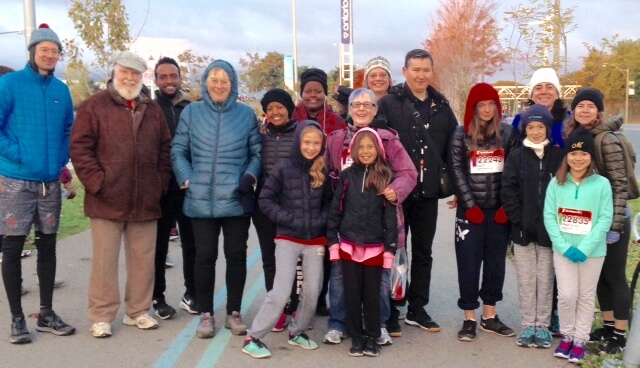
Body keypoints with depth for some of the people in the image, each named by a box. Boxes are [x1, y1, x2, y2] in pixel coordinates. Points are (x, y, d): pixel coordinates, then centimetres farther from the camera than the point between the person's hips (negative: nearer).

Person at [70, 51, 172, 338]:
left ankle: (138, 311, 24)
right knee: (105, 260, 3)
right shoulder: (94, 106, 1)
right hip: (107, 201, -4)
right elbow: (80, 148, -5)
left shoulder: (153, 110, 14)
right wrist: (97, 182, -12)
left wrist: (161, 184, 7)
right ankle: (101, 317, 15)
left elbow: (165, 150, 17)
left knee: (143, 259, 10)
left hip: (146, 202, 4)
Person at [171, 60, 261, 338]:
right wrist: (187, 179, -7)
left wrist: (250, 176, -9)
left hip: (237, 200, 1)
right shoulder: (191, 112, 5)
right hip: (201, 200, 0)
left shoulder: (246, 114, 5)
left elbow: (257, 153, 7)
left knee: (236, 255, 9)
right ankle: (205, 314, 19)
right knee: (205, 256, 6)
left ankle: (234, 313, 23)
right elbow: (178, 151, 6)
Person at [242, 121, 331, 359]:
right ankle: (252, 338, 4)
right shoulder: (283, 169, -7)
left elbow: (329, 202, 12)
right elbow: (265, 200, -5)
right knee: (281, 292, -8)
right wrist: (287, 219, -13)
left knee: (312, 291, 6)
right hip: (288, 239, -4)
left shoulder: (323, 172, 2)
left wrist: (322, 219, -6)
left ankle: (297, 332, 28)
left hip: (315, 240, 4)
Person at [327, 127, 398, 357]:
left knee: (372, 295, 9)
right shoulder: (347, 175, 1)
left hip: (375, 249, -1)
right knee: (352, 294, 9)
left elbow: (390, 216, 0)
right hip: (348, 247, 1)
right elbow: (335, 210, 4)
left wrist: (390, 248, -4)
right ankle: (356, 338, 22)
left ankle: (372, 339, 23)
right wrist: (332, 241, 0)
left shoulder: (385, 178, -1)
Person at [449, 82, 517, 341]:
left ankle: (489, 317, 22)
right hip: (470, 210, -2)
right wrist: (470, 205, -11)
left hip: (499, 210, 2)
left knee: (496, 262, 9)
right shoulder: (461, 135, 1)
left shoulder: (508, 133, 5)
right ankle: (469, 319, 10)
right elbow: (457, 171, -4)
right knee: (468, 263, 0)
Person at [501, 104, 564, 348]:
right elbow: (508, 191, -2)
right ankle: (528, 325, 17)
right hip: (522, 229, 1)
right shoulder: (516, 157, 2)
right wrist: (519, 220, -10)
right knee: (526, 279, 7)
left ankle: (543, 325, 18)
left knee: (545, 278, 7)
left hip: (549, 230, 0)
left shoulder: (558, 156, 2)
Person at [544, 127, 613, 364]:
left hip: (592, 252, 0)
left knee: (586, 297, 10)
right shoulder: (557, 183, -2)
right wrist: (565, 246, -14)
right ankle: (567, 336, 23)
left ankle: (580, 340, 24)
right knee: (567, 295, 1)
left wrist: (585, 248, -16)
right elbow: (549, 216, -4)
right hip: (563, 251, 1)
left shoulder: (602, 184, -6)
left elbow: (605, 219, -9)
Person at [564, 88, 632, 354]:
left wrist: (614, 226, -19)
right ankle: (608, 326, 30)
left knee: (615, 276, 4)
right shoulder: (572, 137, 4)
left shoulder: (607, 140, -15)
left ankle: (620, 334, 17)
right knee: (599, 275, 16)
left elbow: (619, 185, -17)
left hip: (611, 219, -6)